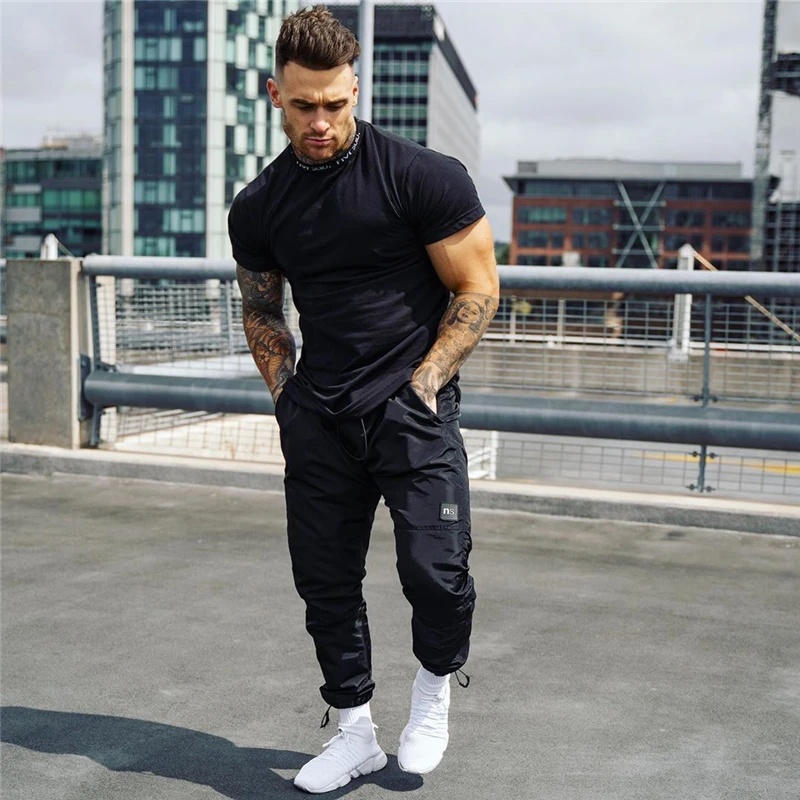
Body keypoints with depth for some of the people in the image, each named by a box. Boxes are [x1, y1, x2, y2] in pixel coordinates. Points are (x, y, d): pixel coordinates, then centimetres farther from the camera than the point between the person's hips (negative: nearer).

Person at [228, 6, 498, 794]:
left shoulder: (424, 176, -7)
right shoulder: (258, 207, 5)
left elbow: (477, 291, -3)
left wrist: (425, 382, -9)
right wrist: (285, 395, 7)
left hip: (413, 405, -4)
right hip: (318, 417, 4)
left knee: (435, 569, -13)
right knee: (324, 577, 8)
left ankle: (434, 686, 21)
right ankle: (355, 733, 27)